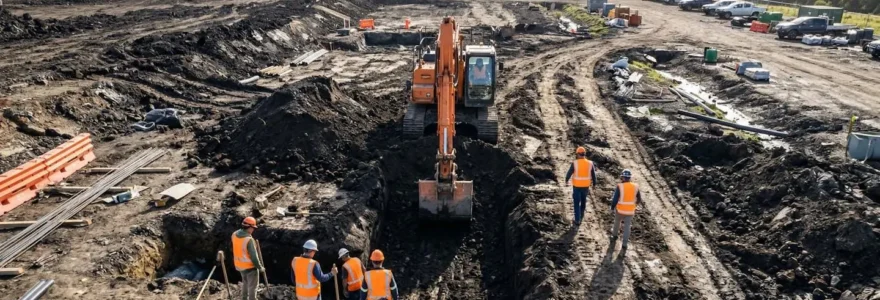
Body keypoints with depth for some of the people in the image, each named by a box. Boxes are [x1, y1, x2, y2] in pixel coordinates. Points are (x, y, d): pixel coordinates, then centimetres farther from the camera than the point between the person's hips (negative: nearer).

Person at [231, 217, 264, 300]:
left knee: (245, 282, 30)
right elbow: (253, 256, -24)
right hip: (250, 266, -8)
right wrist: (260, 267, -11)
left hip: (239, 265, 8)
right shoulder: (249, 239, -31)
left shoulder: (235, 234, -8)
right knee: (252, 286, 11)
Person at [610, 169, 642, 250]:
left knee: (617, 221, 26)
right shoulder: (635, 186, -6)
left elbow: (615, 199, -18)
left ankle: (614, 235, 48)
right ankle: (624, 244, 7)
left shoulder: (619, 186, -17)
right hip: (630, 211, 1)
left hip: (620, 210, -1)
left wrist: (612, 208, -2)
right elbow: (639, 199, 6)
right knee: (627, 227, 9)